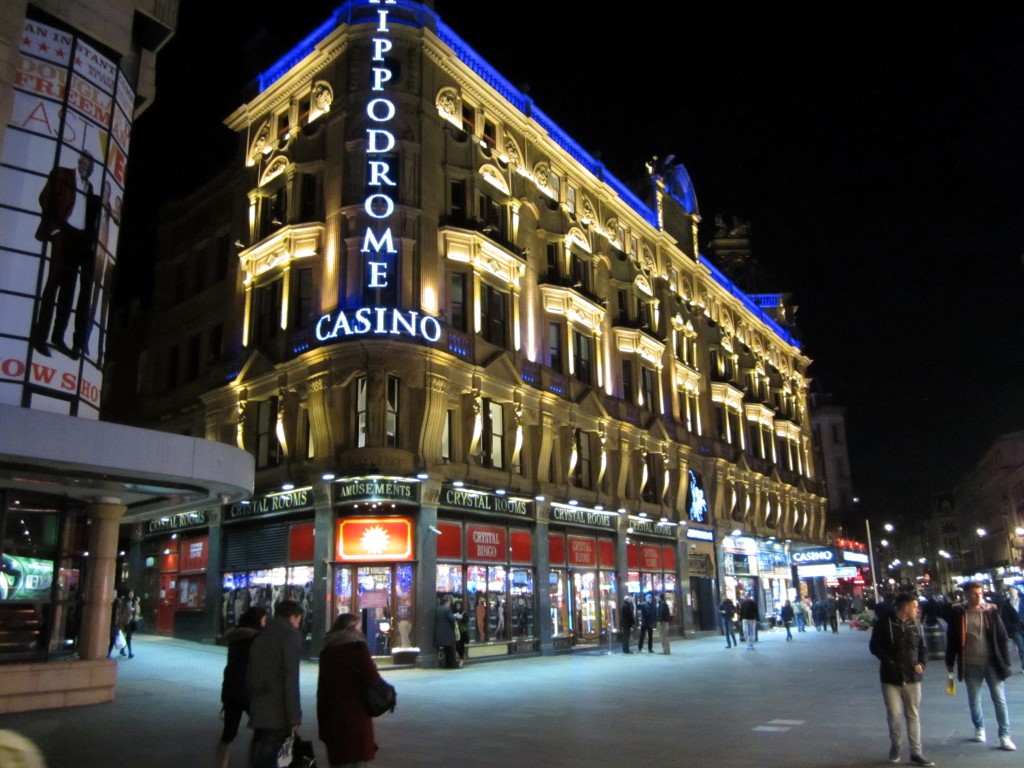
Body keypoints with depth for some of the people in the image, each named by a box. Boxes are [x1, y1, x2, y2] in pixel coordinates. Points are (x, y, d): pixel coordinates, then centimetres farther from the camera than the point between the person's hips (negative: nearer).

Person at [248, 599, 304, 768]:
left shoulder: (260, 637, 16)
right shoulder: (291, 635, -9)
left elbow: (251, 675, 17)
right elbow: (290, 679, -15)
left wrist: (253, 708, 19)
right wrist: (294, 716, -13)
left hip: (258, 711, 7)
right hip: (278, 714, -7)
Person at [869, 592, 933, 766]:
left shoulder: (915, 625, 5)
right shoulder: (884, 623, -9)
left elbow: (923, 648, 14)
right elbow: (874, 646, -8)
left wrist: (921, 664, -2)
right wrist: (890, 662, -15)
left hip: (912, 677, 4)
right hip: (891, 678, -4)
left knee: (913, 715, 9)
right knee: (894, 714, -4)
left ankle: (916, 752, 18)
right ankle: (895, 746, 19)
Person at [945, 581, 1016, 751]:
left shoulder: (991, 611, -3)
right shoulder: (958, 614, -4)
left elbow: (1002, 638, 1)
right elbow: (951, 639, 3)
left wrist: (1005, 661, -3)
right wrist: (950, 662, 5)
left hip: (992, 663, -1)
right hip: (971, 665, 1)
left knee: (1000, 699, 1)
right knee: (974, 700, 14)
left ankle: (1004, 736, 12)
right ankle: (979, 728, 35)